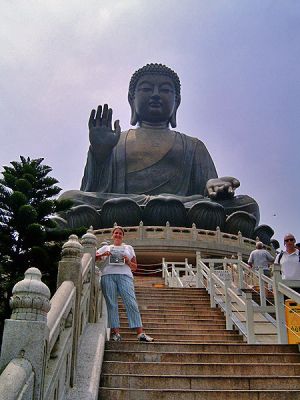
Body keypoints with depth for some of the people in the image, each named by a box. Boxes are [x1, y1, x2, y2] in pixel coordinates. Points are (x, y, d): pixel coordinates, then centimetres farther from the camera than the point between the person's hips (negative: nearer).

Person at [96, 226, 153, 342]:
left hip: (125, 276, -1)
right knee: (111, 304, -7)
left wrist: (128, 261, 1)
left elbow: (135, 267, 21)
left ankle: (140, 333, -18)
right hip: (108, 276, 1)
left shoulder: (129, 248, 25)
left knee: (131, 303, -13)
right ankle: (115, 331, -5)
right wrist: (103, 255, -3)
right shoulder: (106, 247, 24)